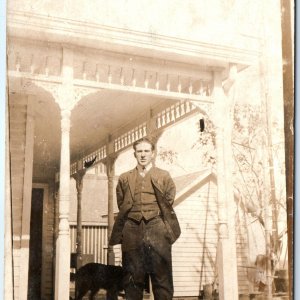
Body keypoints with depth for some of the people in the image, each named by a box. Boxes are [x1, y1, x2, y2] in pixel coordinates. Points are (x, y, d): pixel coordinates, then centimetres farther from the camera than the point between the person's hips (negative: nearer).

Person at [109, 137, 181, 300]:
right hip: (132, 232, 1)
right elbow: (122, 206, 14)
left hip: (157, 231, -1)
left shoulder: (164, 176, 13)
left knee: (162, 276, -3)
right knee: (132, 278, 2)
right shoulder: (124, 178, 15)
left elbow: (168, 202, 11)